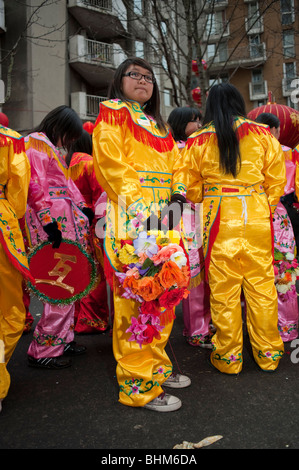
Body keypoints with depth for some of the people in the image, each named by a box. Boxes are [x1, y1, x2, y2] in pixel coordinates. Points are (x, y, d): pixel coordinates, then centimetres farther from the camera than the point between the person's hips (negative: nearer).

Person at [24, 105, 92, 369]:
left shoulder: (53, 148, 24)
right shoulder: (34, 143, -4)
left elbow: (67, 183, 24)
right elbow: (35, 185, -15)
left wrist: (84, 208, 12)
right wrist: (49, 221, -21)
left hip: (69, 222, 10)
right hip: (54, 225, -10)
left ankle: (63, 339, 23)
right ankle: (43, 351, 2)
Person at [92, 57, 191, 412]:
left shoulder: (158, 126, 27)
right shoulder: (112, 116, 5)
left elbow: (170, 169, 25)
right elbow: (111, 166, -9)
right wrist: (141, 210, -20)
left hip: (162, 219, 8)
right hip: (130, 220, -7)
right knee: (134, 300, -7)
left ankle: (156, 366, 26)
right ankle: (137, 384, 4)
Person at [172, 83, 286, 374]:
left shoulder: (199, 140, 3)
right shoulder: (262, 134, 6)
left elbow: (186, 185, 7)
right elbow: (276, 180, 7)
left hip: (219, 219, -1)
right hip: (258, 216, 2)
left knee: (224, 289, 6)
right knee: (262, 285, 10)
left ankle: (228, 356, 17)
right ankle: (268, 353, 23)